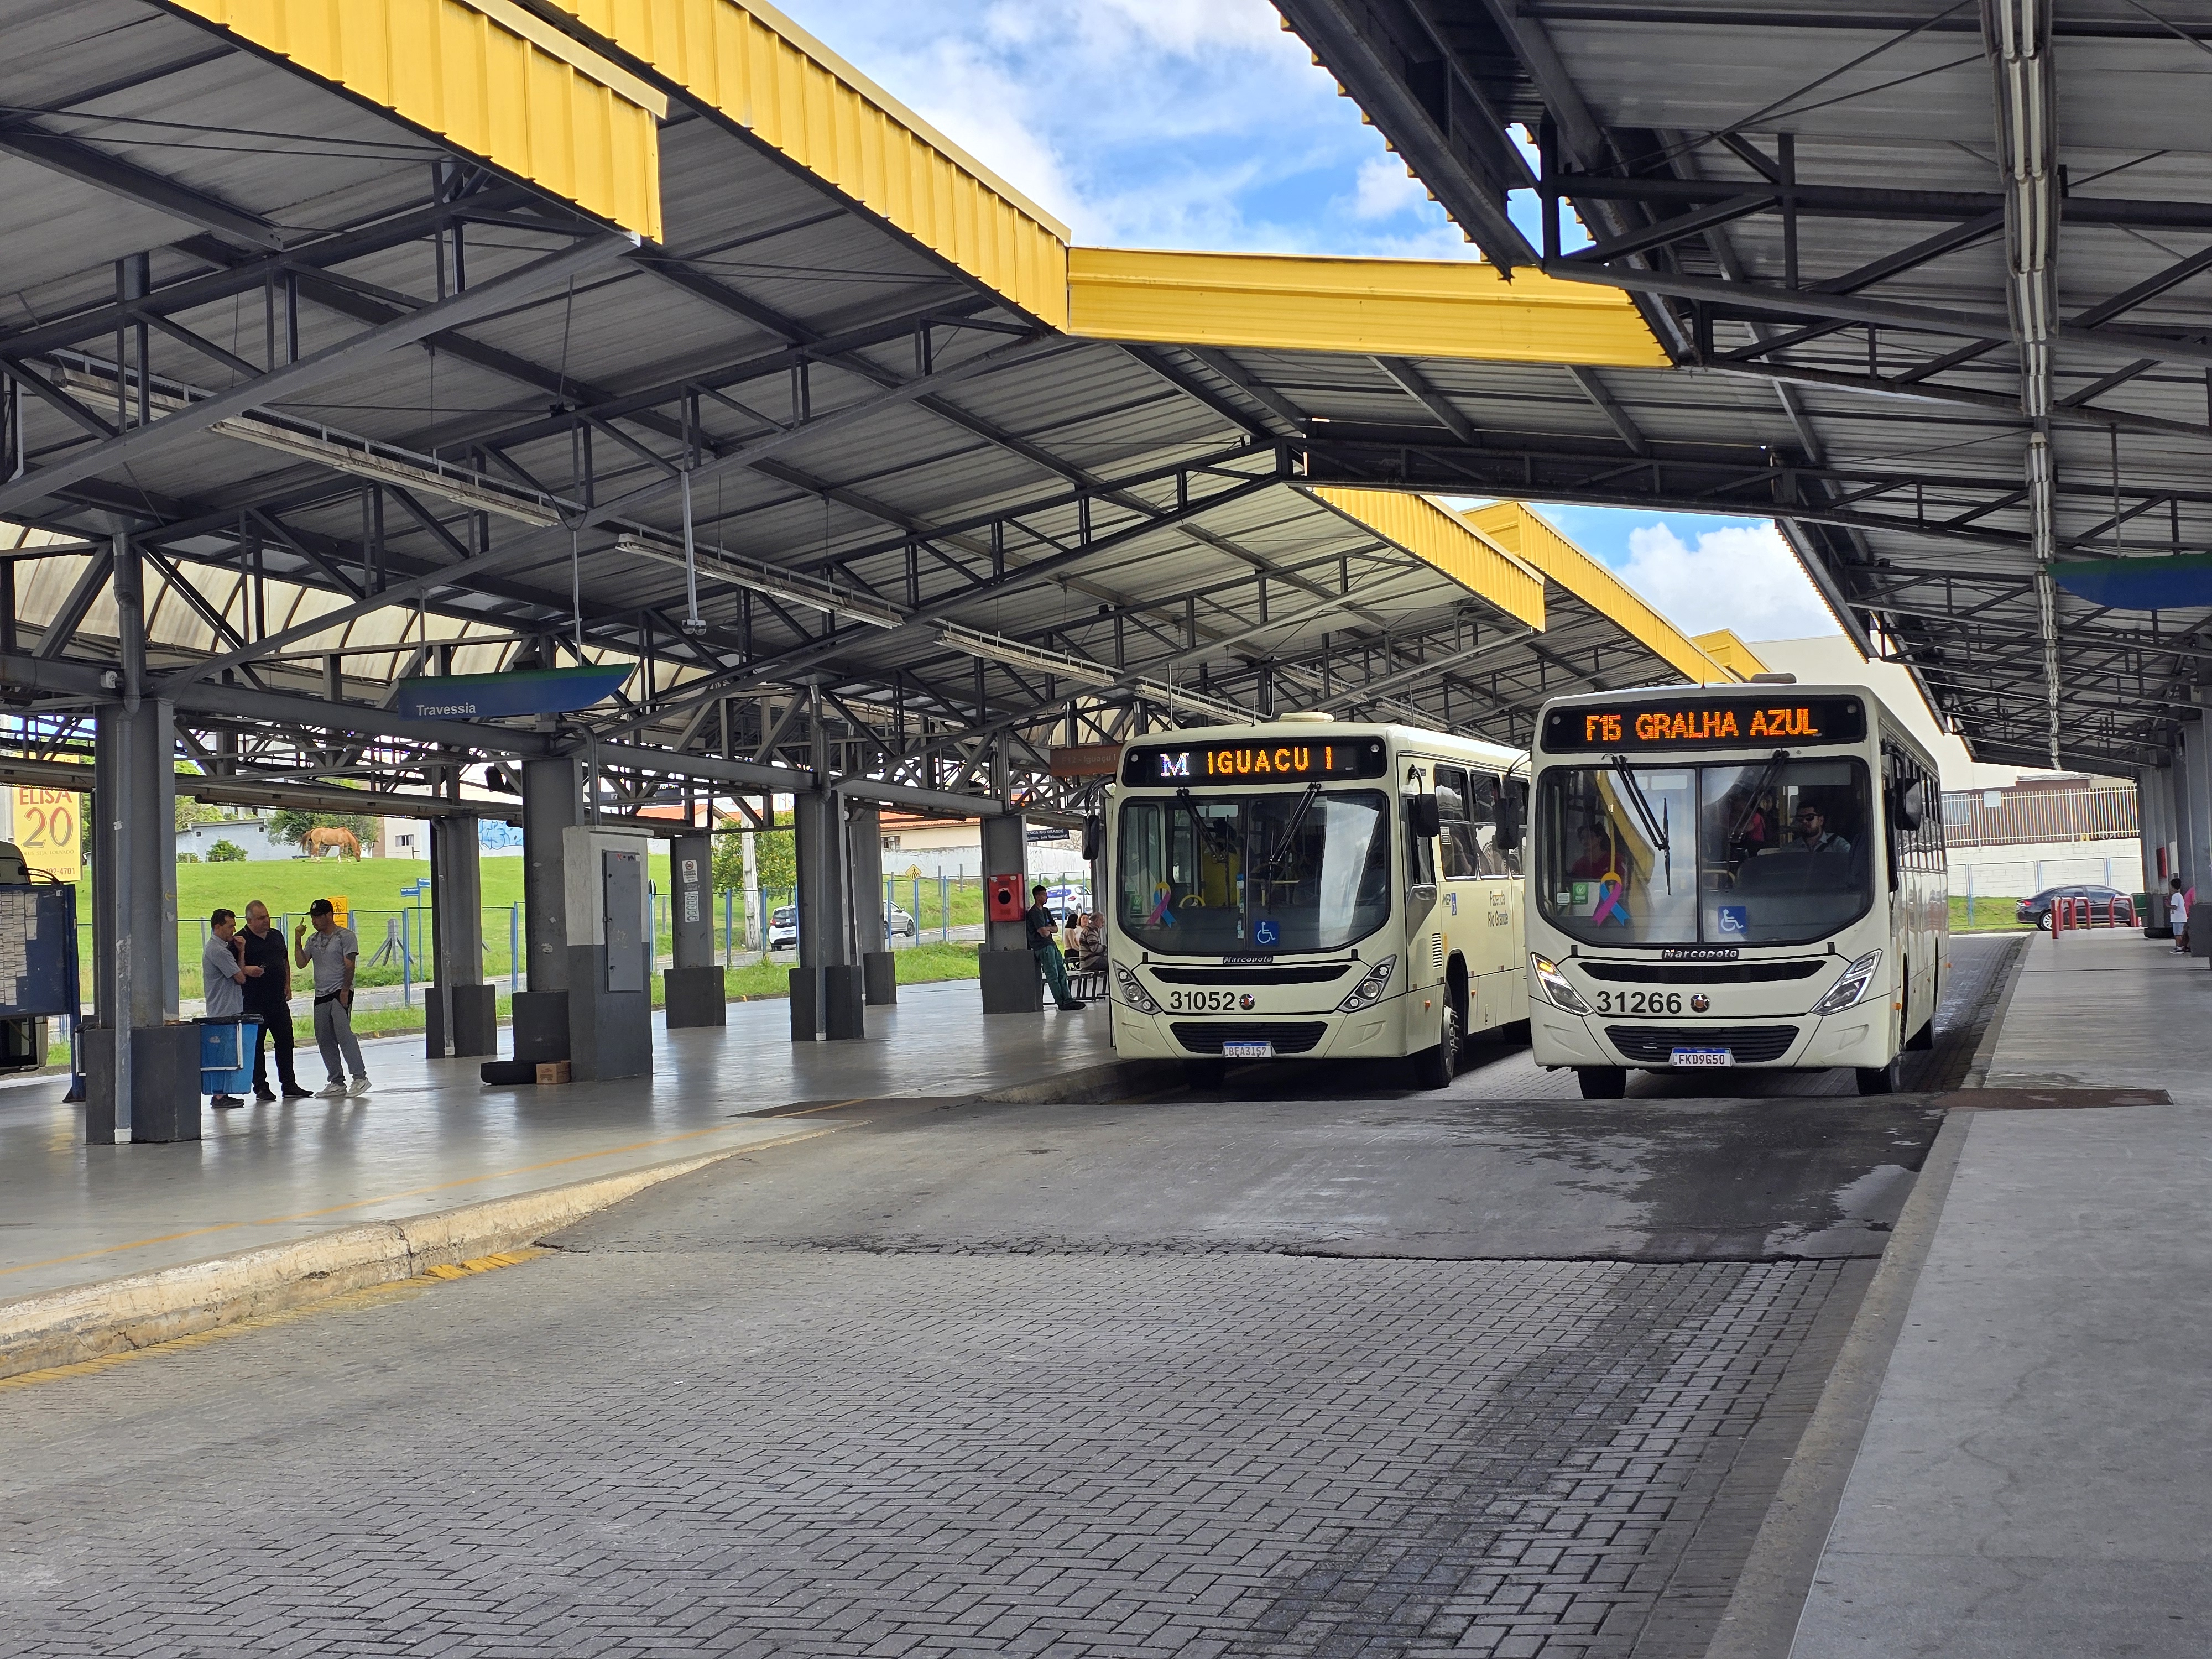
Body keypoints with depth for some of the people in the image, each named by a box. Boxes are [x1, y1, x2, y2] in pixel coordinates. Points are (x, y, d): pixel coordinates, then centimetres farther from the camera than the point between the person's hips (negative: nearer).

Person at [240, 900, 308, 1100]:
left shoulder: (277, 936, 13)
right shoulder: (242, 940, -6)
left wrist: (288, 985, 13)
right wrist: (241, 952, -24)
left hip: (279, 1001, 5)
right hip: (254, 1004, -5)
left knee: (285, 1043, 8)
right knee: (256, 1046, 2)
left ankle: (289, 1085, 14)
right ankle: (261, 1087, 9)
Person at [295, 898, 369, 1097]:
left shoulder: (345, 935, -2)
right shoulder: (313, 940, 18)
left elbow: (350, 965, -9)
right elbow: (301, 962, 8)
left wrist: (345, 990, -17)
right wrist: (297, 939, 1)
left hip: (340, 993, -7)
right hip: (321, 995, 7)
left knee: (343, 1033, -19)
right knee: (324, 1041, 4)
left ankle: (360, 1078, -18)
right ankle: (337, 1083, 9)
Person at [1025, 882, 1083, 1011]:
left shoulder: (1045, 911, 18)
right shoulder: (1034, 912, -12)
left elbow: (1056, 928, 17)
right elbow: (1043, 933, -18)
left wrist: (1048, 929, -4)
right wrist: (1049, 929, 3)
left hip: (1051, 944, 10)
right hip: (1043, 947, -10)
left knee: (1062, 973, 6)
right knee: (1053, 976, -9)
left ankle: (1067, 1000, 6)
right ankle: (1062, 1003, -9)